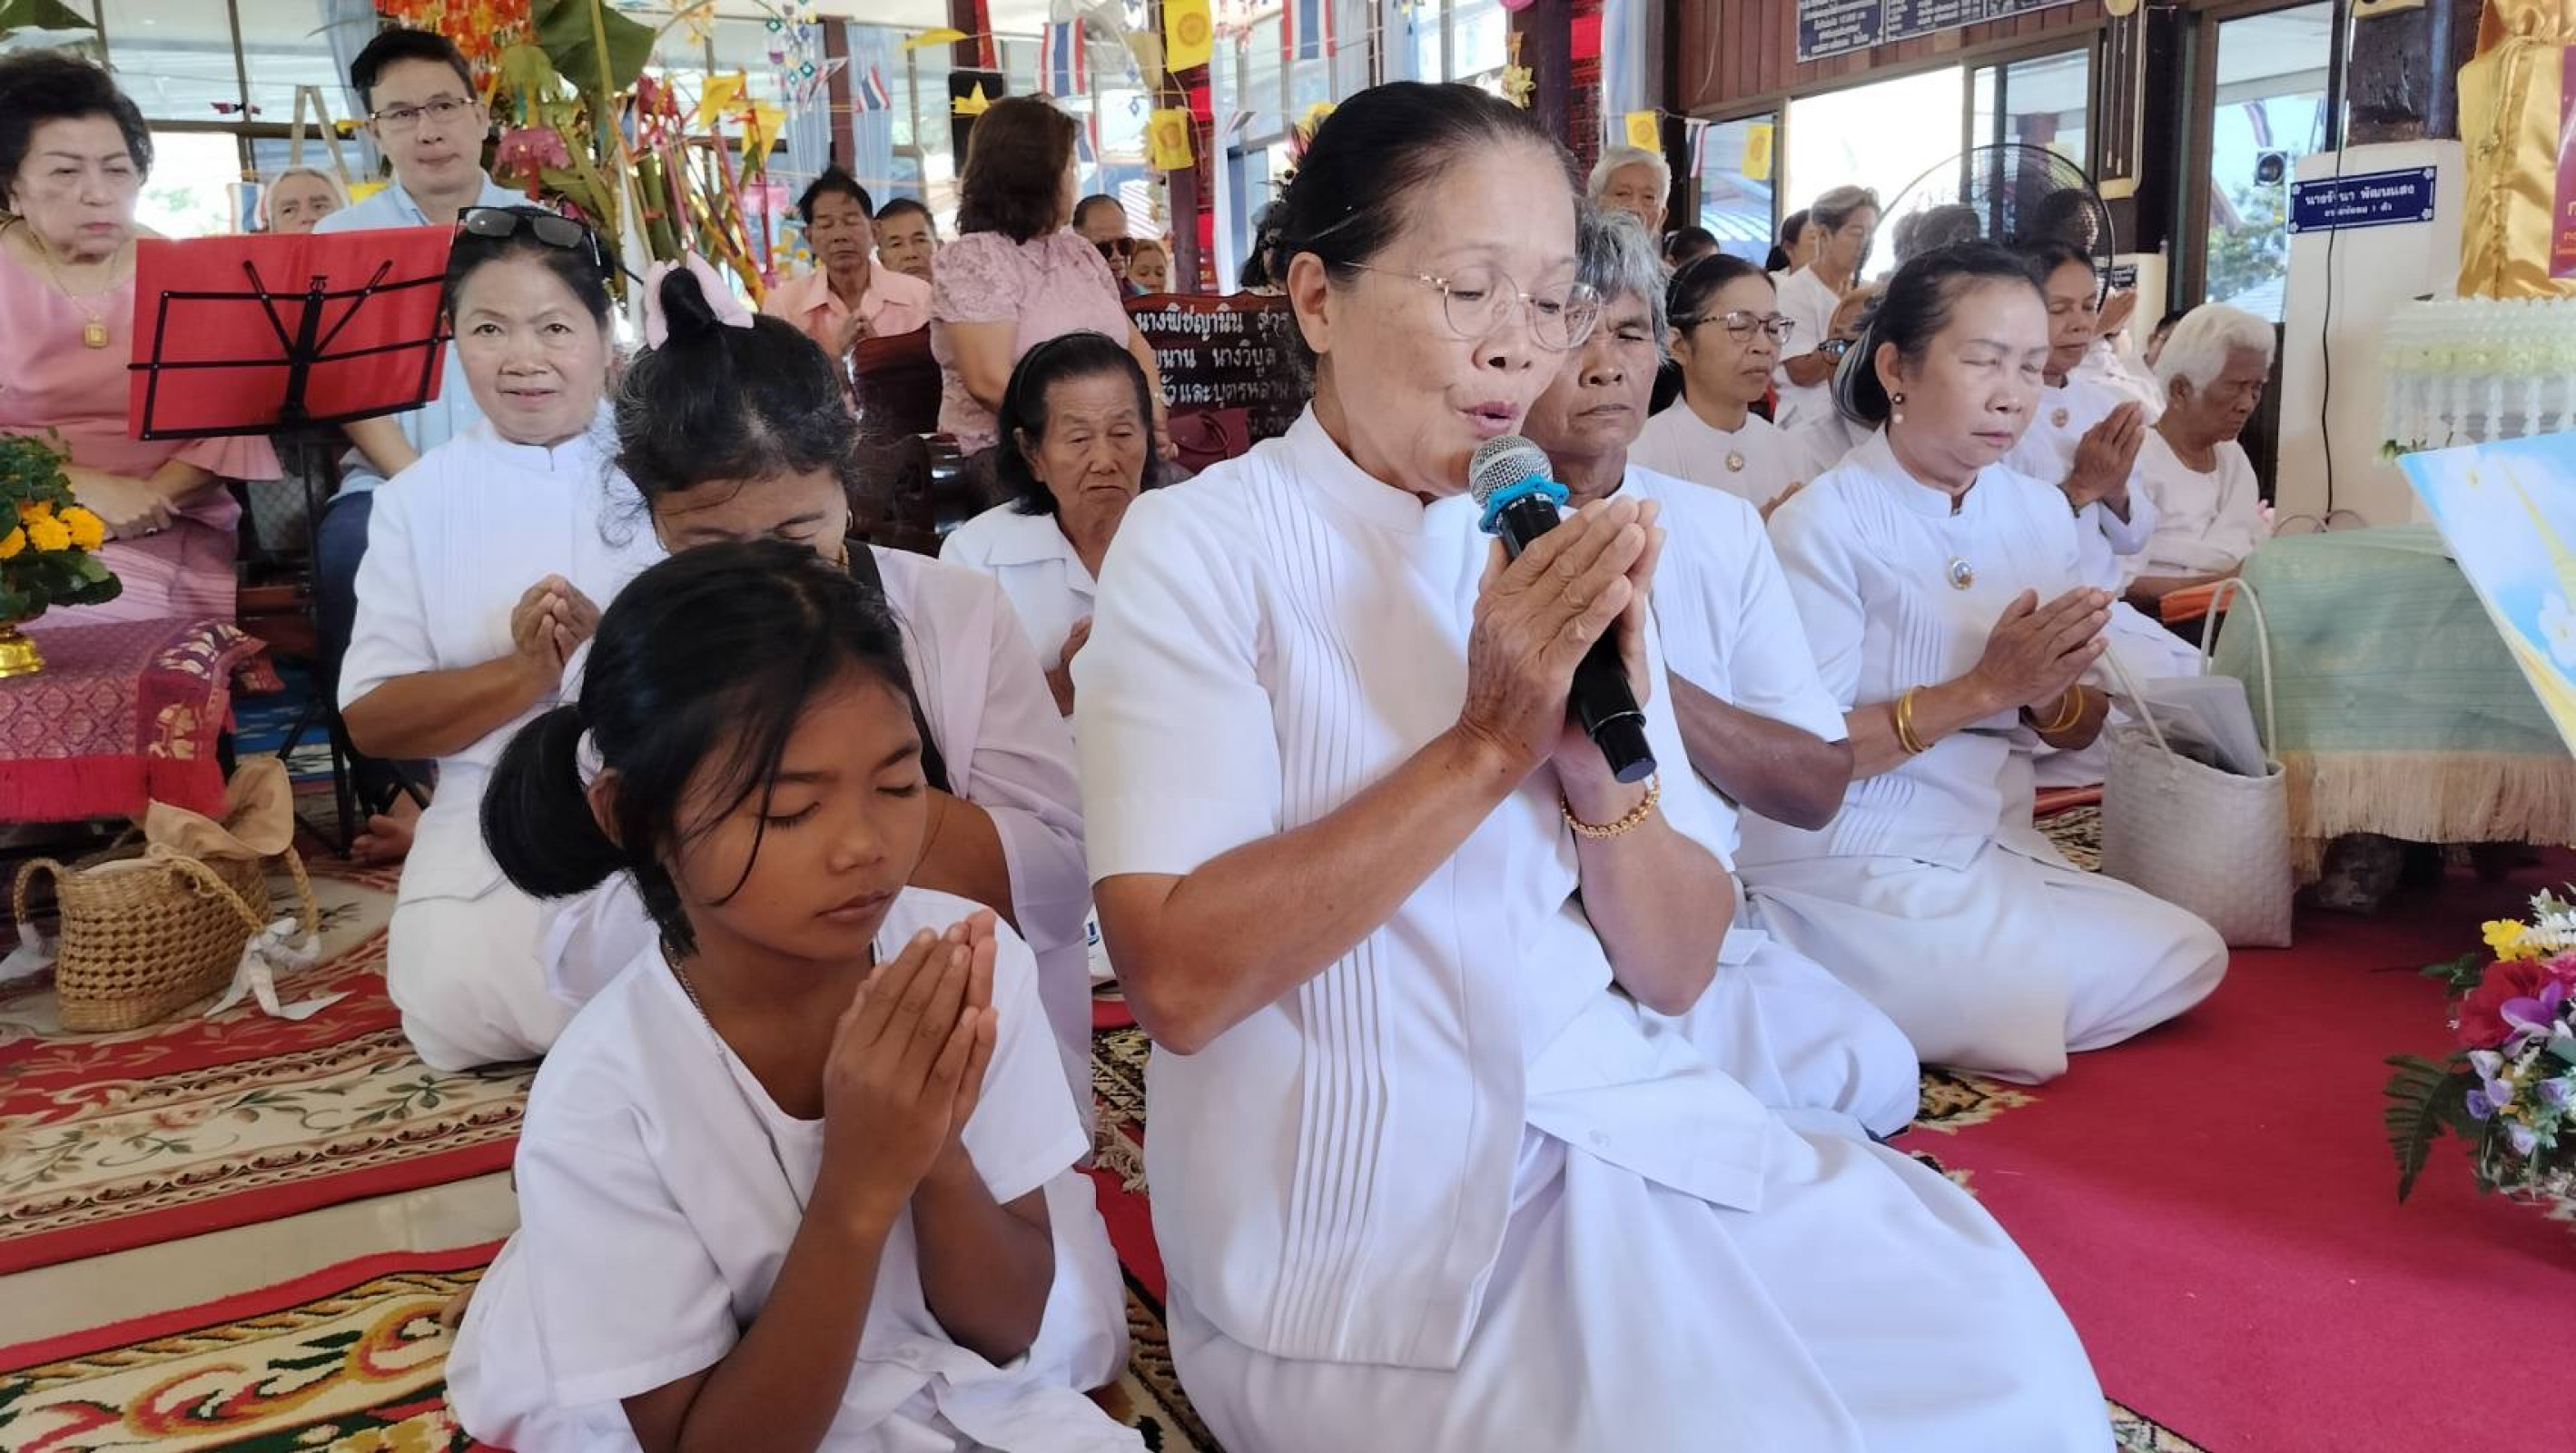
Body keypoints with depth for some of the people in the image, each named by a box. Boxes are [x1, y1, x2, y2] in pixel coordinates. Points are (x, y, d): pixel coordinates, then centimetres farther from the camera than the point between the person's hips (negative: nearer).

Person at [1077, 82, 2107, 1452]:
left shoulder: (1559, 548, 7)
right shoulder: (1198, 547, -9)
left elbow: (1677, 972, 4)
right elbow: (1179, 976, -21)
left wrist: (1602, 765, -15)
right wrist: (1489, 741, -21)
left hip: (1625, 1128, 5)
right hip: (1363, 1213, -5)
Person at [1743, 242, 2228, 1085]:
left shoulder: (2042, 512, 5)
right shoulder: (1823, 524, -15)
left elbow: (2078, 730, 9)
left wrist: (2049, 692, -14)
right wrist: (1985, 688, -24)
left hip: (1997, 849, 7)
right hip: (1851, 871, -7)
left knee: (2192, 956, -1)